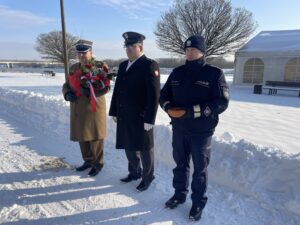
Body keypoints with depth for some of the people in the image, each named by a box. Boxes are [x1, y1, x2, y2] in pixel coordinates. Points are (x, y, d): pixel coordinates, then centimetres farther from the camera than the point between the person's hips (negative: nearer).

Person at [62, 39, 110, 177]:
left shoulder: (100, 67, -6)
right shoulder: (73, 68, 13)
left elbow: (105, 87, -11)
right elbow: (67, 84, 17)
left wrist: (91, 90, -24)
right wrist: (67, 94, -4)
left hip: (94, 109, -6)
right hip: (78, 110, 6)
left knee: (95, 137, 4)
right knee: (81, 136, 15)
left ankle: (97, 163, 20)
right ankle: (88, 160, 33)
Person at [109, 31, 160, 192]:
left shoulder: (150, 65, -11)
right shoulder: (123, 66, 12)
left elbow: (154, 95, -16)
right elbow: (117, 90, 15)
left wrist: (149, 119, -19)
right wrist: (114, 111, 12)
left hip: (141, 117, -7)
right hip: (124, 116, 7)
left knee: (144, 148, 9)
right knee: (129, 147, 18)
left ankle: (147, 177, 28)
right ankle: (134, 172, 39)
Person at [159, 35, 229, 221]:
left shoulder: (214, 73, -8)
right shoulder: (177, 72, 7)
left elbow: (221, 103, -16)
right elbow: (164, 94, 11)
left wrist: (189, 112, -23)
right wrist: (169, 107, -13)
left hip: (201, 132, -4)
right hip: (179, 129, 4)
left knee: (200, 170, 10)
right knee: (180, 164, 18)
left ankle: (198, 203, 29)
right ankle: (179, 194, 38)